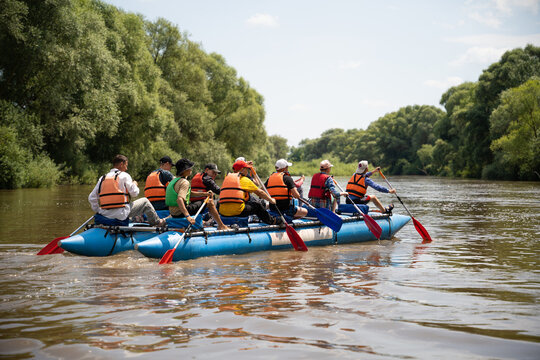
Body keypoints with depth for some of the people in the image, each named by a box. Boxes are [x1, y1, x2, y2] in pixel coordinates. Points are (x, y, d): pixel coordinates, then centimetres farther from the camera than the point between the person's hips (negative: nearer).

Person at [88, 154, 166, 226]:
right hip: (121, 215, -6)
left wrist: (98, 211, 19)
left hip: (105, 215, 6)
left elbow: (91, 198, 7)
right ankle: (156, 222, 26)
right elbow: (134, 193, -2)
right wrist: (135, 185, 19)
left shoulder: (103, 178, 11)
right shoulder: (124, 175, -2)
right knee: (144, 201, 14)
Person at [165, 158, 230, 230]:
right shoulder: (184, 182, -19)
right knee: (210, 202, -1)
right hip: (180, 213, -10)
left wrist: (204, 193, 8)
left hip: (173, 213, 10)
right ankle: (221, 226, 6)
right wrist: (187, 216, -38)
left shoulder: (175, 180, 12)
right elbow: (179, 199, -32)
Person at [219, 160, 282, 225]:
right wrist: (271, 200, 24)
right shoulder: (244, 179, 2)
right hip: (237, 211, -6)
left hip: (222, 212, 6)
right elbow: (260, 193, 10)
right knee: (257, 205, 15)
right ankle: (272, 221, 30)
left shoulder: (227, 177, 18)